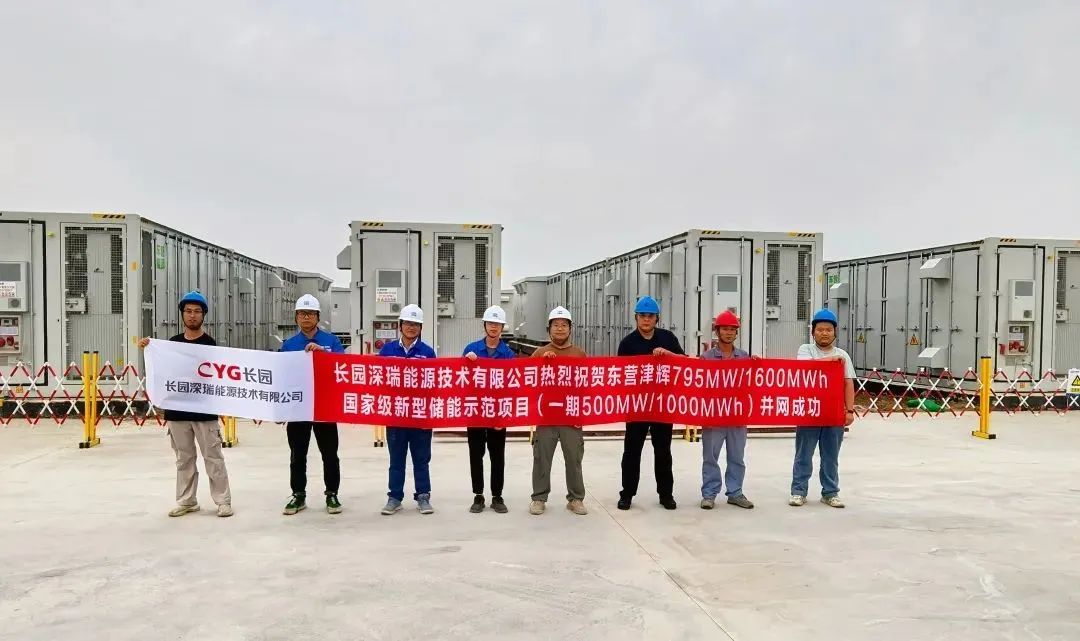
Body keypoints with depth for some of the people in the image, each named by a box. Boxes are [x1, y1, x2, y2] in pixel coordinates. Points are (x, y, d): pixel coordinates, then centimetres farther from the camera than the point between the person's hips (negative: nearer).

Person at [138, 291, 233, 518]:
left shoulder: (210, 343, -3)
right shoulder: (172, 343, 8)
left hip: (204, 410, -4)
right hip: (177, 409, 4)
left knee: (213, 457, 0)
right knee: (184, 458, 12)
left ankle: (223, 501, 7)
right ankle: (186, 501, 22)